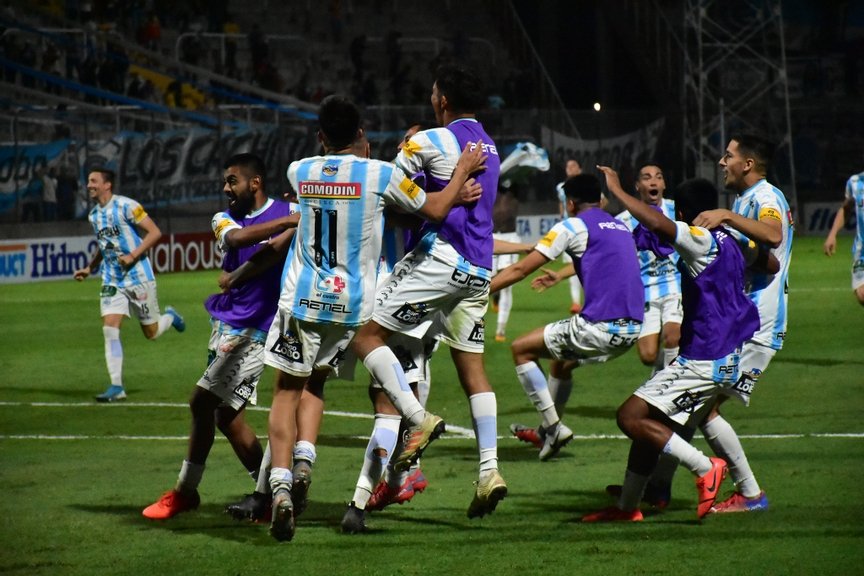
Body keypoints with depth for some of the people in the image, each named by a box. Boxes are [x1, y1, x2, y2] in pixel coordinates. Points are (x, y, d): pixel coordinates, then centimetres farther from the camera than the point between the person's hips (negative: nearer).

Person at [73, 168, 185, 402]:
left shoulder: (126, 206, -13)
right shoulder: (94, 215, 9)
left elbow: (155, 232, -14)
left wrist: (132, 256, -22)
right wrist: (89, 268, 13)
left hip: (138, 277, -5)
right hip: (112, 280, 5)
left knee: (151, 333, 5)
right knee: (109, 330, -10)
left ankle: (170, 316, 40)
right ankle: (116, 386, -9)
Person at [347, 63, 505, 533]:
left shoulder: (431, 141, -7)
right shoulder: (490, 149, 18)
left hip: (440, 257, -8)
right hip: (477, 270, 8)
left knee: (367, 334, -4)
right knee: (471, 366, 9)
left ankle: (419, 418, -19)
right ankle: (489, 468, 0)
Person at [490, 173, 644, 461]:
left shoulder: (573, 227, 1)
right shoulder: (620, 227, 20)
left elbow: (520, 270, 2)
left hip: (600, 327, -8)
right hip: (632, 327, 8)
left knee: (521, 349, 8)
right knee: (563, 361, 32)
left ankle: (554, 426, 2)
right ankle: (549, 429, 38)